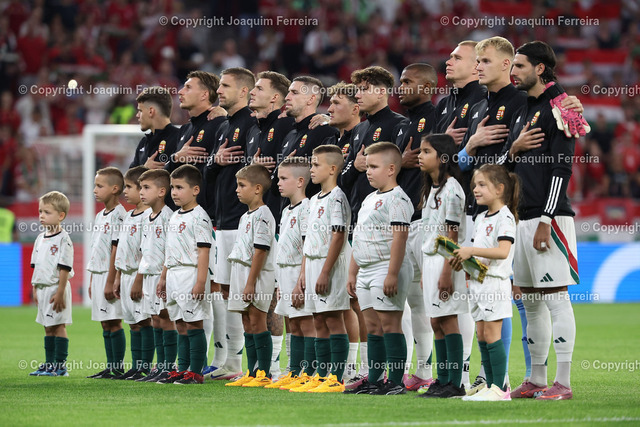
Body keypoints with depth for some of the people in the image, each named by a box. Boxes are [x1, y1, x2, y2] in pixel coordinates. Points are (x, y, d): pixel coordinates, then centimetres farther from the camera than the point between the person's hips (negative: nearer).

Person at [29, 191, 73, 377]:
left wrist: (60, 292, -19)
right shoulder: (41, 238, 12)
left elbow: (64, 268, -16)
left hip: (56, 288, -8)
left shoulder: (63, 239, -12)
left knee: (58, 325, -5)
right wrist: (35, 289, 14)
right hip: (43, 288, 8)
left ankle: (60, 365, -2)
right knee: (48, 327, 12)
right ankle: (49, 364, 17)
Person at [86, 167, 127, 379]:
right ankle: (110, 367, 12)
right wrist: (92, 280, 19)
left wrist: (110, 282, -19)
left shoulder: (118, 215, -12)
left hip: (111, 274, -9)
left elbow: (116, 250, -16)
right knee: (105, 324, 9)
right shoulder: (100, 216, 16)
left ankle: (118, 368, -5)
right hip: (98, 274, 9)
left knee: (113, 322, -8)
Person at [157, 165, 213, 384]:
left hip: (191, 274, -9)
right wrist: (163, 277, 21)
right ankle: (182, 370, 15)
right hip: (174, 276, 9)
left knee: (193, 324, -6)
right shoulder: (175, 217, 16)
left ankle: (195, 372, -4)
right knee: (180, 325, 11)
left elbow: (203, 251, -16)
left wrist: (200, 282, -22)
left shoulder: (199, 217, -11)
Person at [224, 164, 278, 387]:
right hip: (242, 274, 10)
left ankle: (264, 373, -7)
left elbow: (261, 251, -18)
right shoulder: (246, 216, 18)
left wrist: (251, 283, -21)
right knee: (248, 325, 10)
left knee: (257, 323, -9)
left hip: (258, 276, -10)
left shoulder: (262, 215, -12)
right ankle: (251, 373, 13)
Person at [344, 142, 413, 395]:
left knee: (389, 324, -9)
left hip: (386, 268, -10)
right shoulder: (370, 200, 19)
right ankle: (374, 381, 14)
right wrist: (352, 273, 21)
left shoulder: (396, 199, -11)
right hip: (366, 271, 10)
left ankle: (396, 381, -8)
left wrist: (392, 274, -25)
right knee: (373, 327, 10)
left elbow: (399, 237, -19)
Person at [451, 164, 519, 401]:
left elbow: (503, 251, -23)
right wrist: (462, 259, 5)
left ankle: (500, 388, -8)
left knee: (491, 335, -9)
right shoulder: (481, 219, 17)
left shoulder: (504, 217, -11)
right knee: (481, 335, 8)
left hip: (495, 282, -9)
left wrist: (471, 251, -24)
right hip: (478, 282, 9)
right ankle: (491, 385, 12)